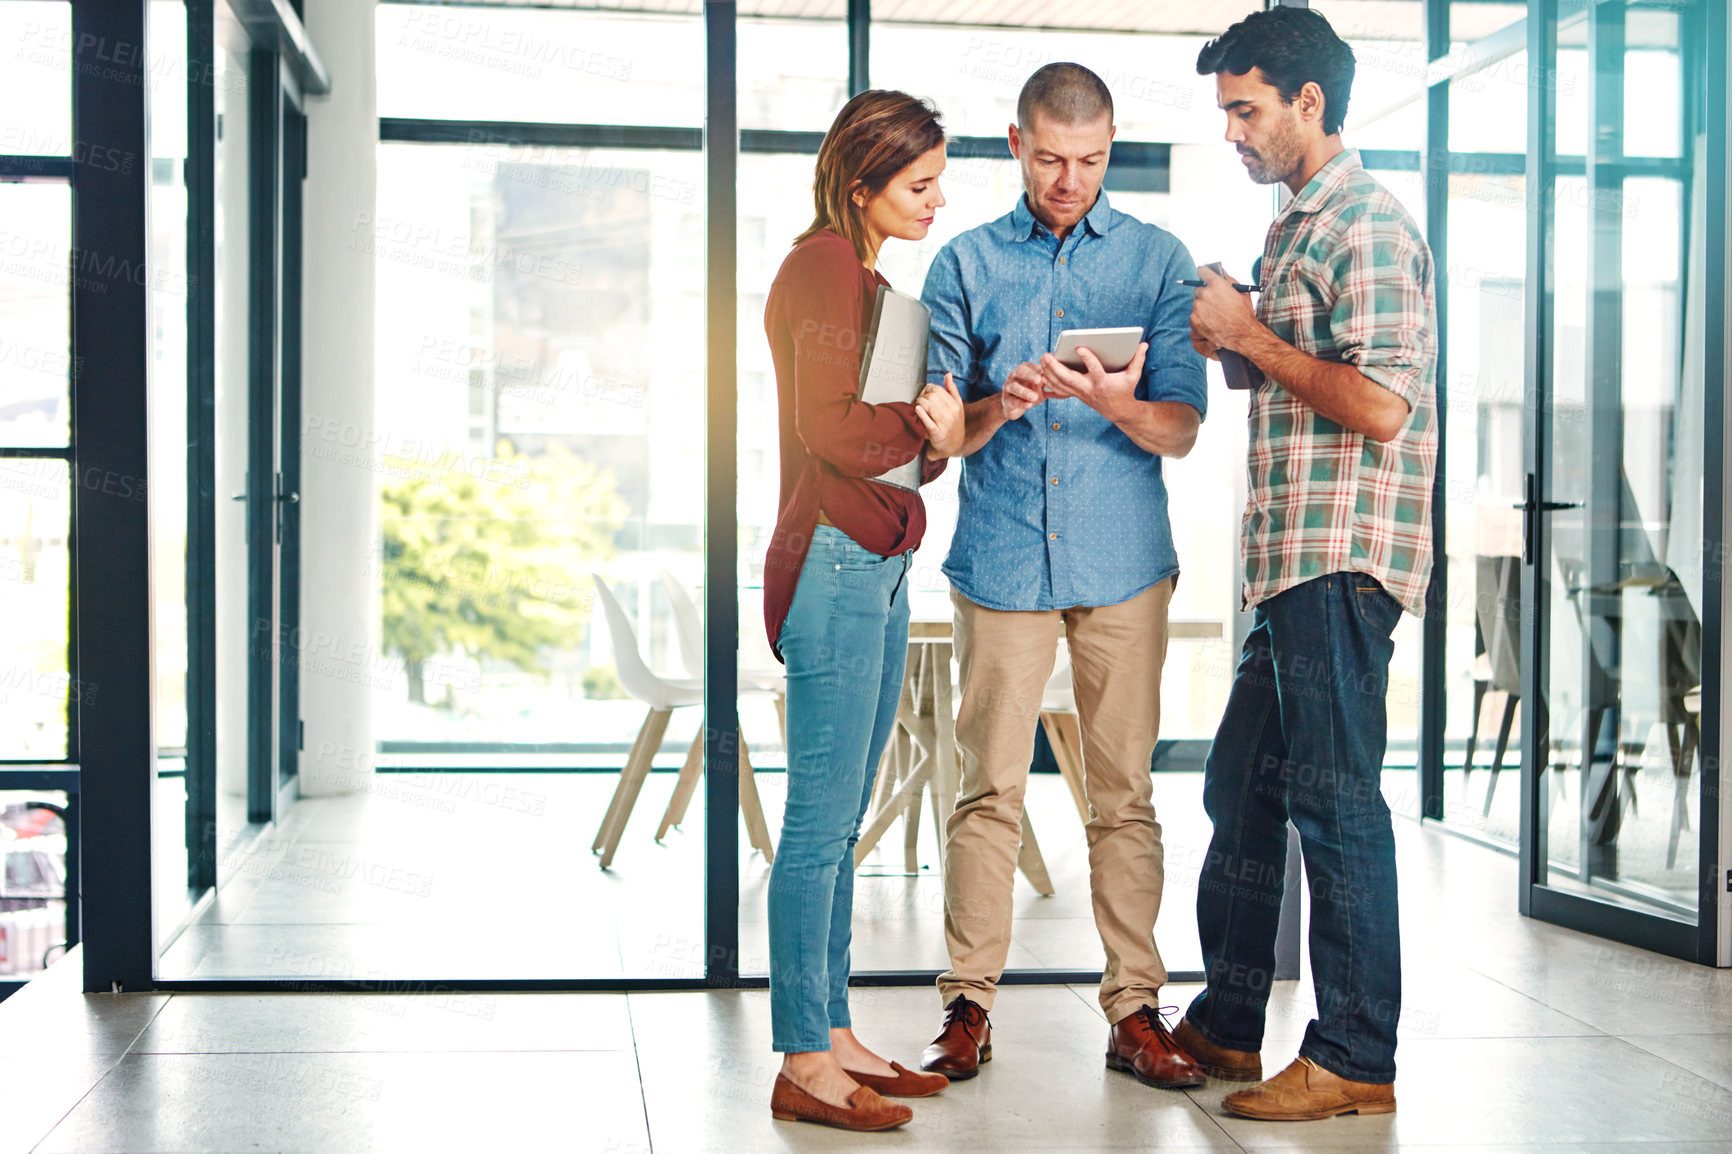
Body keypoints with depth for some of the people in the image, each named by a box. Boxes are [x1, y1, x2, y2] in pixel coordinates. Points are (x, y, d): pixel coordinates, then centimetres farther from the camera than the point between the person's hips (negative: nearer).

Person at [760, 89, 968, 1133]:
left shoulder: (867, 278, 21)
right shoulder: (826, 264, -9)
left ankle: (833, 1038, 19)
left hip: (879, 563, 10)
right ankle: (804, 1066, 0)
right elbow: (830, 429, -18)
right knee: (821, 823, -6)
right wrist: (928, 422, -3)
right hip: (836, 562, -10)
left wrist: (939, 431, -1)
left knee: (840, 823, 12)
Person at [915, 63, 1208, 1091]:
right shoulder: (966, 265, 8)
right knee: (990, 790, 0)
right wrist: (1000, 405, -17)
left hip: (1123, 563, 0)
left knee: (1125, 794, 2)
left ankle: (1135, 1008, 10)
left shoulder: (1157, 259, 7)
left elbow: (1180, 430, 2)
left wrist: (1113, 403, -19)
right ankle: (970, 1006, 9)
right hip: (1001, 561, 0)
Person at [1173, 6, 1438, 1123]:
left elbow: (1379, 403, -21)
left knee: (1335, 798, -5)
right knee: (1243, 786, 15)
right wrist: (1225, 342, 9)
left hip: (1343, 558, -10)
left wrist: (1251, 336, -12)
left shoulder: (1369, 225, -11)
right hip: (1293, 561, 10)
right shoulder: (1299, 226, 20)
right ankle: (1228, 1024, 26)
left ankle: (1357, 1060, 4)